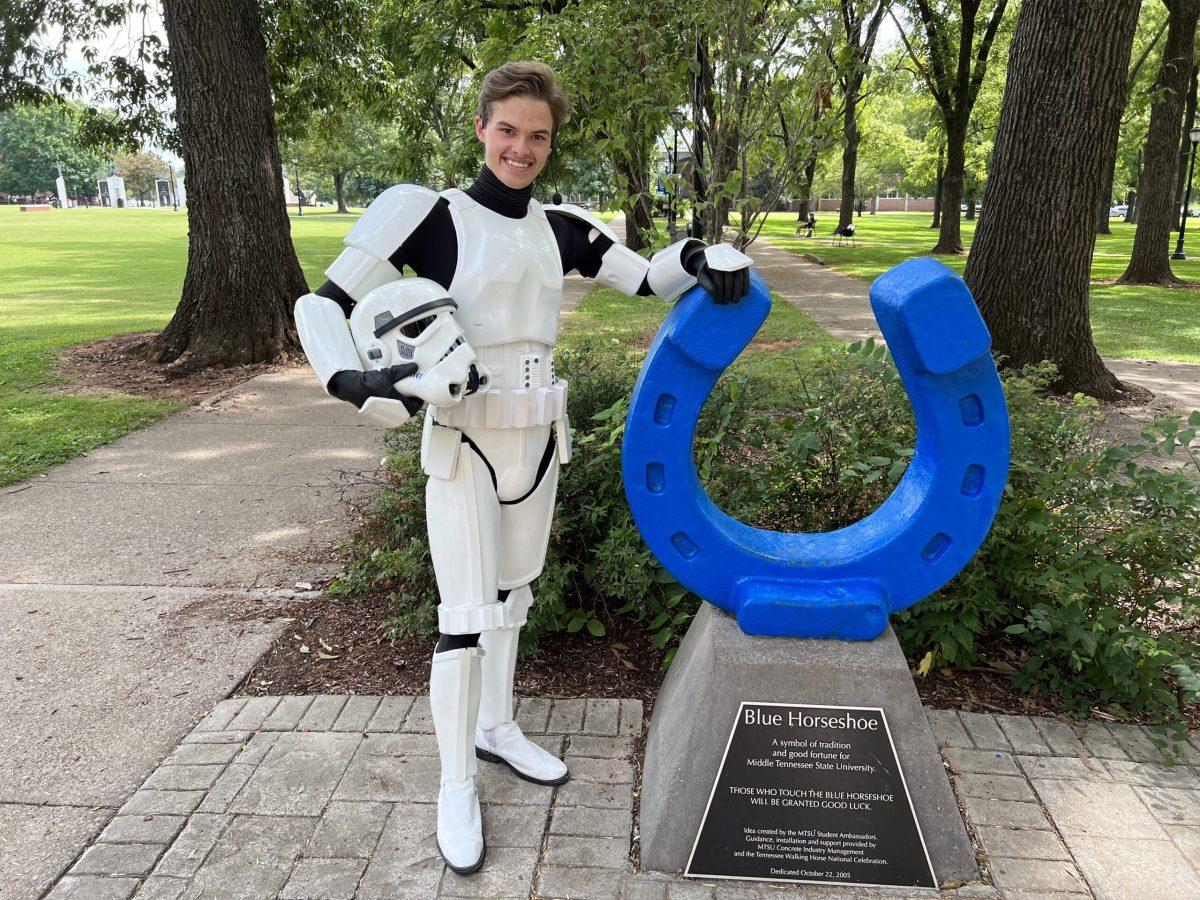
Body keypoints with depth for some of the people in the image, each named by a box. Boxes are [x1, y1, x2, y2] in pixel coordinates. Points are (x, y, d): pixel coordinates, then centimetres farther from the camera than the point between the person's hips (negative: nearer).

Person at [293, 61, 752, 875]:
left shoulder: (564, 231, 5)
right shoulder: (432, 218, -10)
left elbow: (649, 279, 8)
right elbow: (323, 304, -10)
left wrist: (708, 257, -11)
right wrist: (351, 382, -28)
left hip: (536, 440, 5)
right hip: (461, 443, -5)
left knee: (512, 592, 18)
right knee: (466, 616, -3)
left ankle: (496, 727, 39)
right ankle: (457, 787, 16)